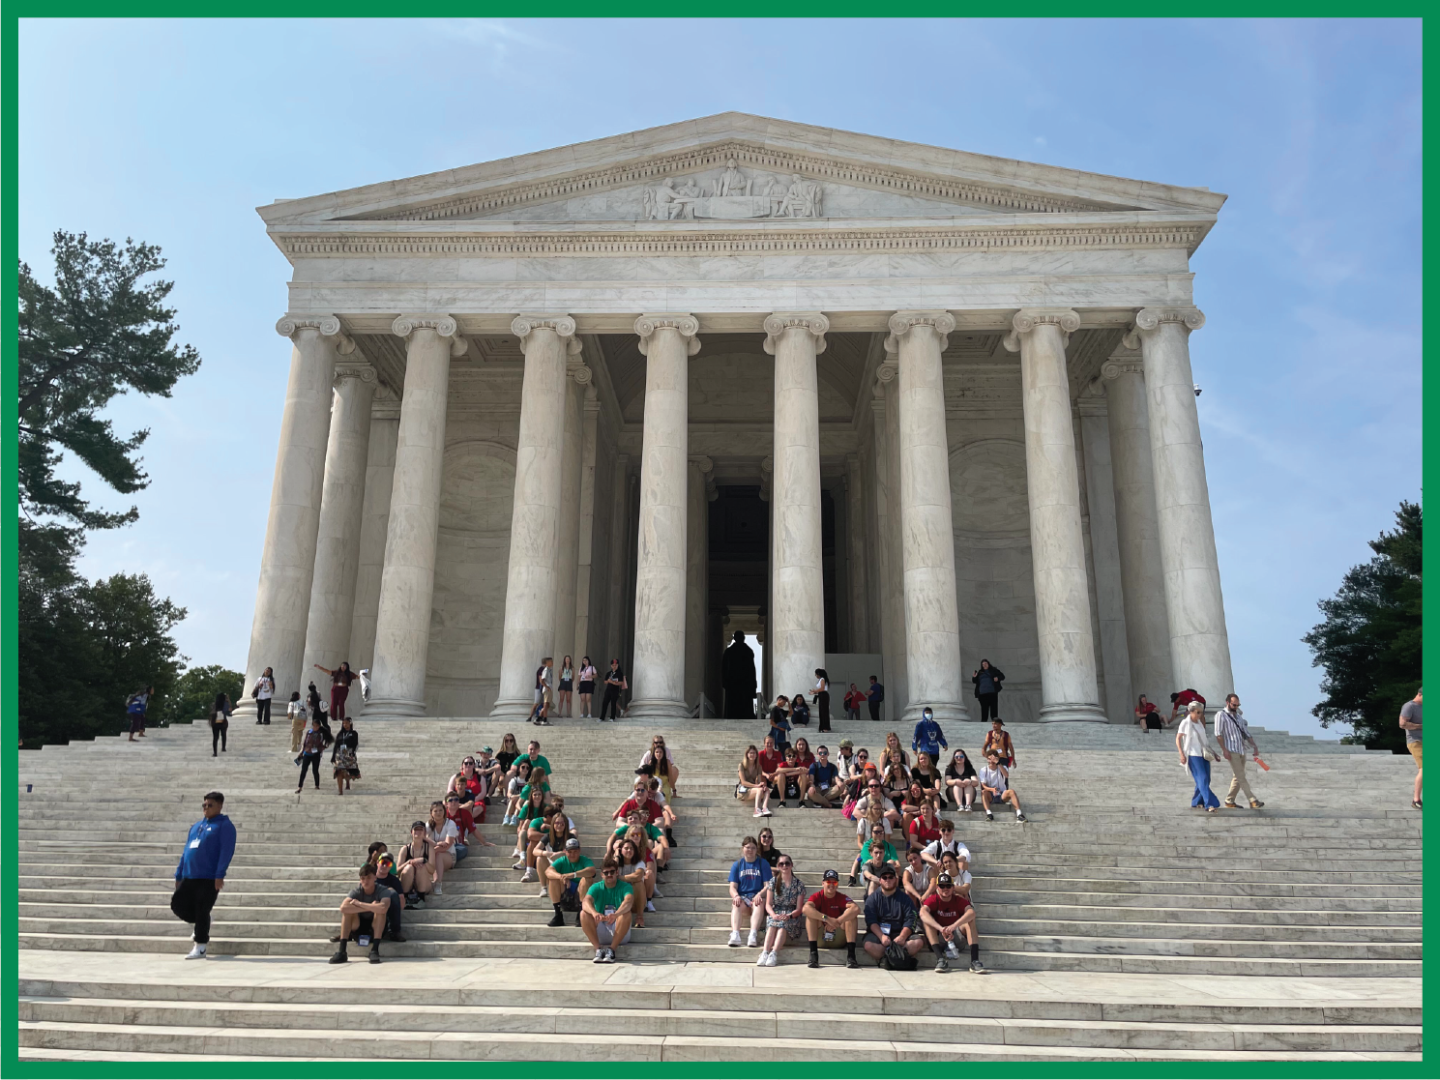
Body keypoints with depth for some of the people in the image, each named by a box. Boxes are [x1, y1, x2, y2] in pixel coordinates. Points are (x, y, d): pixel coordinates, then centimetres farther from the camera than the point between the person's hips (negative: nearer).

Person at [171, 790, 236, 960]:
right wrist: (179, 875, 17)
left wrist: (220, 875, -20)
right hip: (189, 877, 7)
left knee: (202, 911, -4)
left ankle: (200, 947, 6)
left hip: (209, 879, -7)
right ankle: (201, 928, 27)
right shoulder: (196, 826, 19)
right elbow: (186, 851, 22)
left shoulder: (224, 825, -4)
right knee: (177, 904, 5)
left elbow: (227, 851, -13)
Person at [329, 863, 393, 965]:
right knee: (348, 910, -23)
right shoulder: (356, 891, -11)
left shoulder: (383, 891, -18)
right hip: (358, 930, 2)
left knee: (380, 909, -30)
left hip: (376, 928, -2)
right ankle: (341, 951, -25)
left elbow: (383, 908, -42)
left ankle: (375, 950, -31)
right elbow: (343, 908, -33)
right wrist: (370, 908, -32)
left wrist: (359, 904, -30)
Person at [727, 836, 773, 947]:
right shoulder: (737, 865, 12)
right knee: (736, 905, -34)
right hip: (742, 897, 1)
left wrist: (759, 895, -19)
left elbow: (768, 885, 1)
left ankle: (753, 934, -51)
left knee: (759, 904, -37)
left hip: (757, 897, -1)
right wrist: (736, 896, -18)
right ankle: (735, 935, -51)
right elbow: (733, 887, 6)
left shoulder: (763, 864, 9)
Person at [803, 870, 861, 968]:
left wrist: (837, 922, -34)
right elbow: (805, 908, -30)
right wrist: (827, 919, -38)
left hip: (838, 939, 1)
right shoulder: (817, 896, -6)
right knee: (811, 915, -24)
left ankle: (851, 955, -25)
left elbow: (856, 909, -26)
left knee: (851, 916, -20)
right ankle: (813, 954, -30)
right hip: (819, 937, -1)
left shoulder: (842, 897, -4)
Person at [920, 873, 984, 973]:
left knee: (970, 920, -22)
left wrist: (953, 926, -47)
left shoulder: (959, 900, -7)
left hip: (957, 934, 0)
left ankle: (974, 960, -35)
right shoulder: (933, 899, -9)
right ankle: (940, 959, -36)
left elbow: (971, 912, -30)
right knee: (926, 920, -25)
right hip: (938, 937, 0)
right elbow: (923, 913, -32)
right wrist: (941, 928, -48)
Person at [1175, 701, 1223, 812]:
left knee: (1205, 780, 8)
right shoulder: (1185, 723, -7)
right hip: (1193, 755, -7)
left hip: (1204, 754, 7)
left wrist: (1213, 752, 19)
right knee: (1202, 779, -14)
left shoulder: (1199, 722, 12)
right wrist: (1182, 754, -15)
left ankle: (1196, 802, 21)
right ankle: (1209, 804, -18)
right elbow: (1178, 739, -6)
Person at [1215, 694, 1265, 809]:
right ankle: (1253, 801, -14)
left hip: (1242, 750, 8)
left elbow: (1246, 732, 18)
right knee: (1241, 777, -10)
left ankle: (1229, 801, 16)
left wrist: (1254, 746, 5)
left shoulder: (1238, 716, 17)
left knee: (1238, 777, 9)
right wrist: (1225, 750, -17)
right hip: (1232, 751, -8)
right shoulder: (1221, 715, -5)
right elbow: (1218, 734, -11)